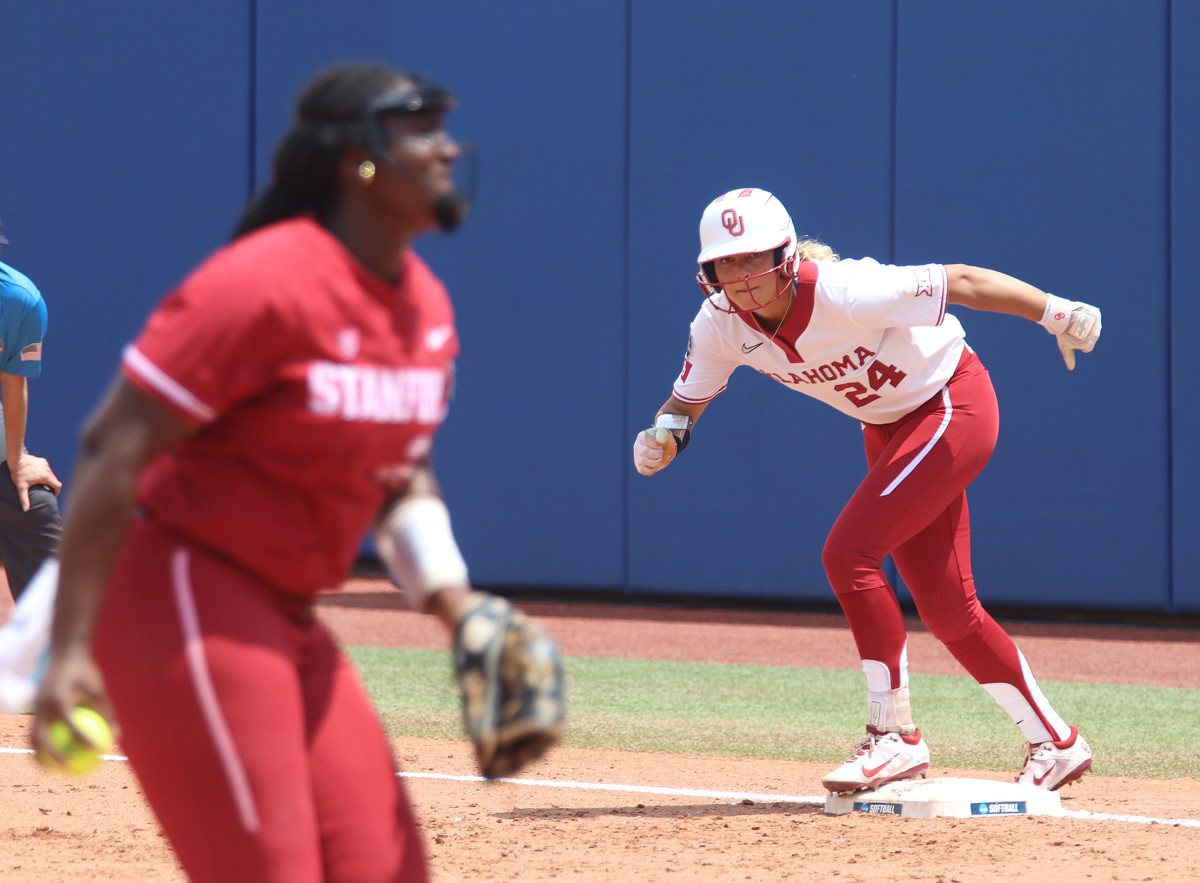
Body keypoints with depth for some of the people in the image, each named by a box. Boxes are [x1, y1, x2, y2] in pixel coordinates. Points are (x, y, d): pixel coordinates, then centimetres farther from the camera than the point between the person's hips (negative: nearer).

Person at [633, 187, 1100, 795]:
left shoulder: (846, 293, -33)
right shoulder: (720, 324, -14)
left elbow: (961, 282, -29)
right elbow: (686, 401, -1)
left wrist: (1057, 314, -29)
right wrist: (663, 436, -24)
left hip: (953, 408, -8)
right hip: (888, 428, 8)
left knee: (848, 554, -22)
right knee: (946, 610, 9)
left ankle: (895, 738, -11)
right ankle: (1054, 743, 23)